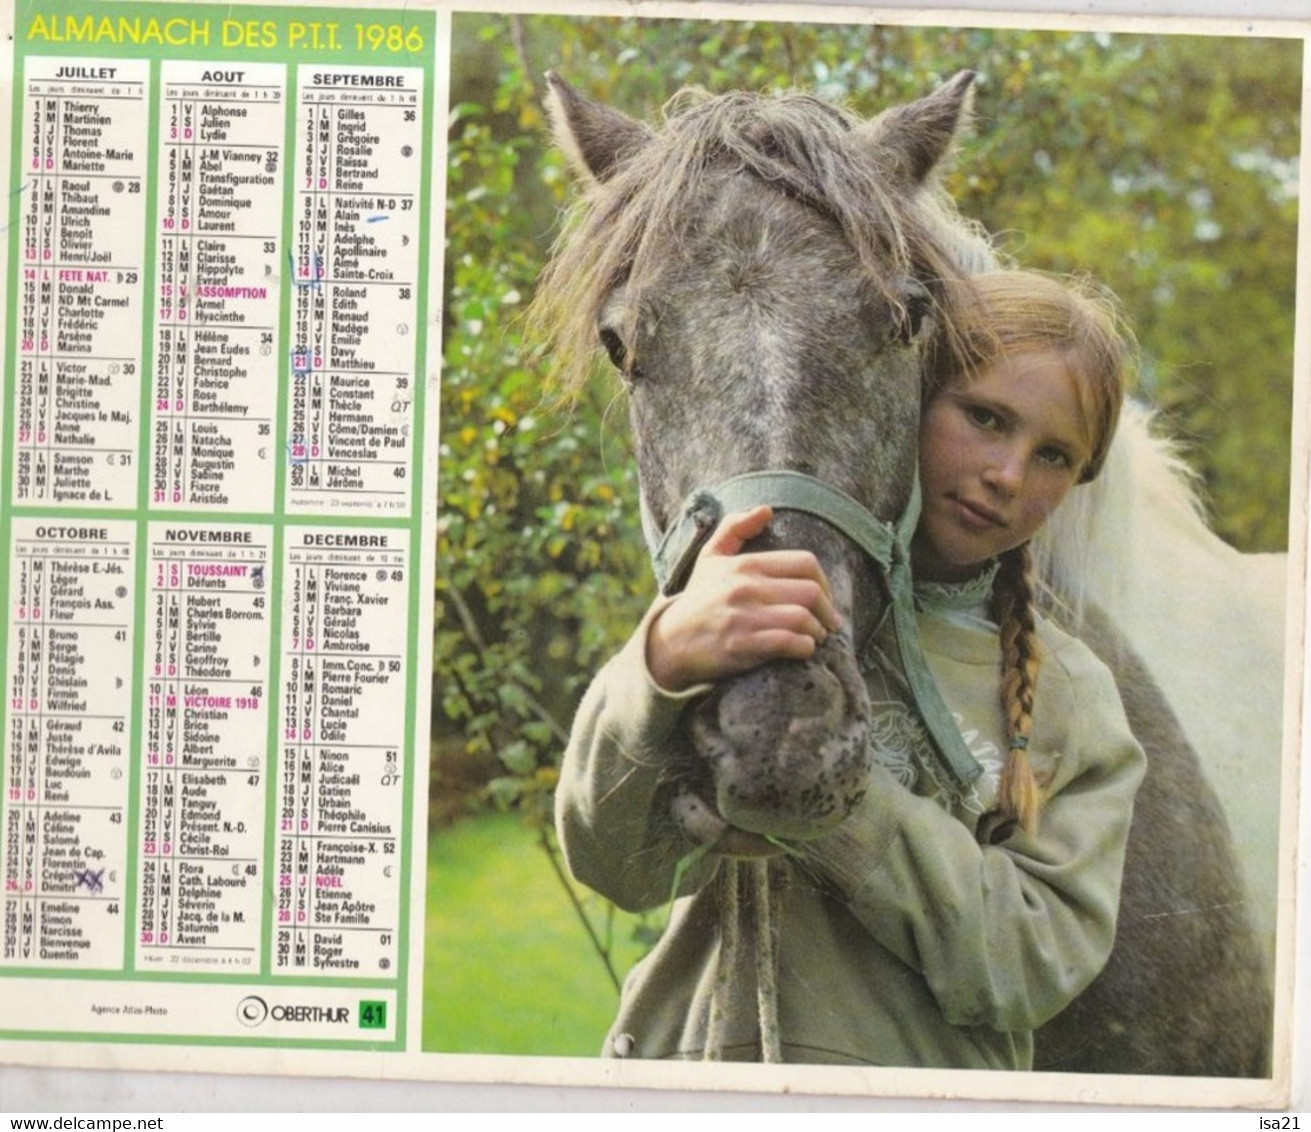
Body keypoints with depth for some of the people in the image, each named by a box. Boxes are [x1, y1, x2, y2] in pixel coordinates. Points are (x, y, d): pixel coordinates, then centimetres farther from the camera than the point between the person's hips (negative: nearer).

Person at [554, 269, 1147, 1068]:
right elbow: (620, 866, -9)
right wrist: (667, 662, -28)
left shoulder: (1077, 698, 8)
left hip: (934, 1083, 0)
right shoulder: (759, 588, 3)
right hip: (692, 1071, 1)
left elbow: (1040, 960, -4)